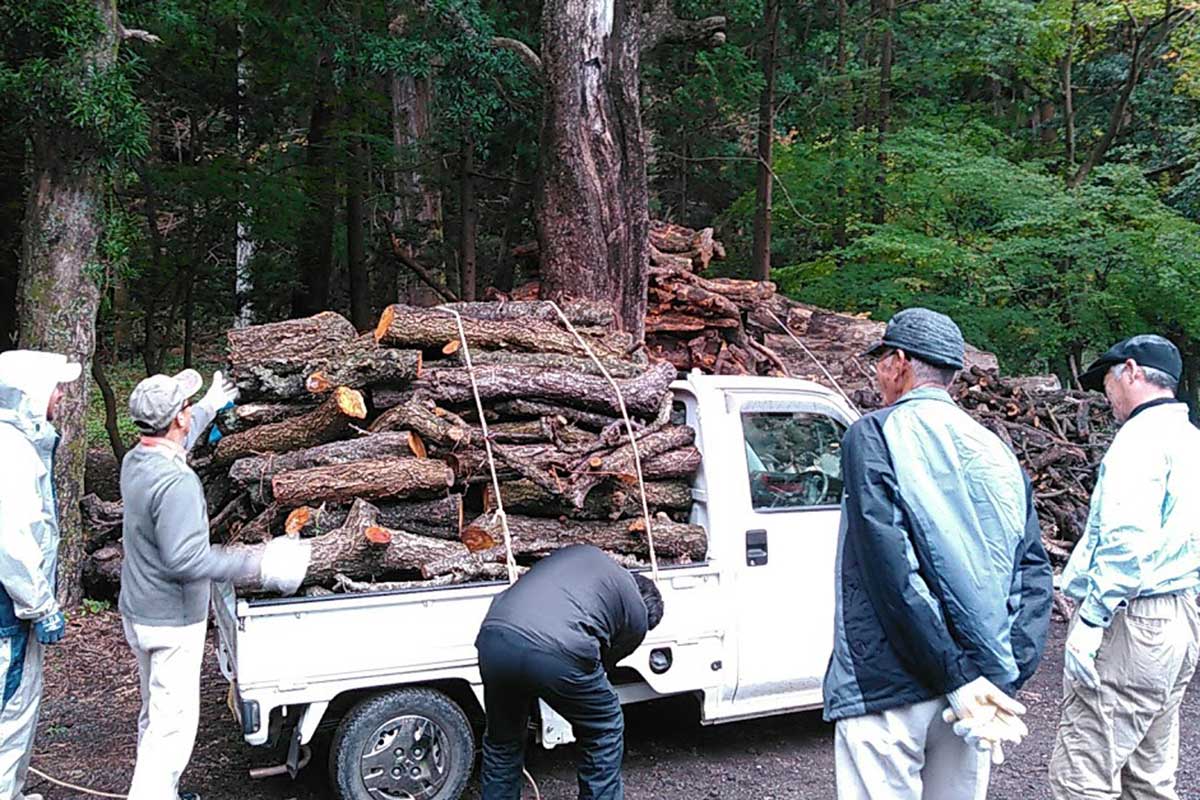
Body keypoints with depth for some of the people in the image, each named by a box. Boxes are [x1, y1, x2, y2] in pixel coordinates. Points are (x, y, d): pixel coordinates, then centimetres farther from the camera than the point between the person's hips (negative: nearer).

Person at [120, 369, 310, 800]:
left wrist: (209, 407, 39)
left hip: (138, 613, 10)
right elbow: (186, 559, -31)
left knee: (155, 712, 22)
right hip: (172, 621, -10)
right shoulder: (177, 482, -28)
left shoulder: (135, 461, 2)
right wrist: (256, 565, -26)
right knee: (172, 721, -1)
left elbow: (173, 439, 25)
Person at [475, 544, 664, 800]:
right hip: (558, 651, -4)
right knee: (605, 731, 24)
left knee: (502, 739, 29)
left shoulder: (580, 552, 33)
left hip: (495, 636, 5)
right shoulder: (637, 615, 21)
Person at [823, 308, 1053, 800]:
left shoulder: (875, 434, -6)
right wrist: (1004, 680, -1)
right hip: (980, 679, 6)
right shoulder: (995, 451, 12)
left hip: (887, 685, -6)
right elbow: (1034, 574, 6)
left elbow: (892, 570, -16)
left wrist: (959, 679, -14)